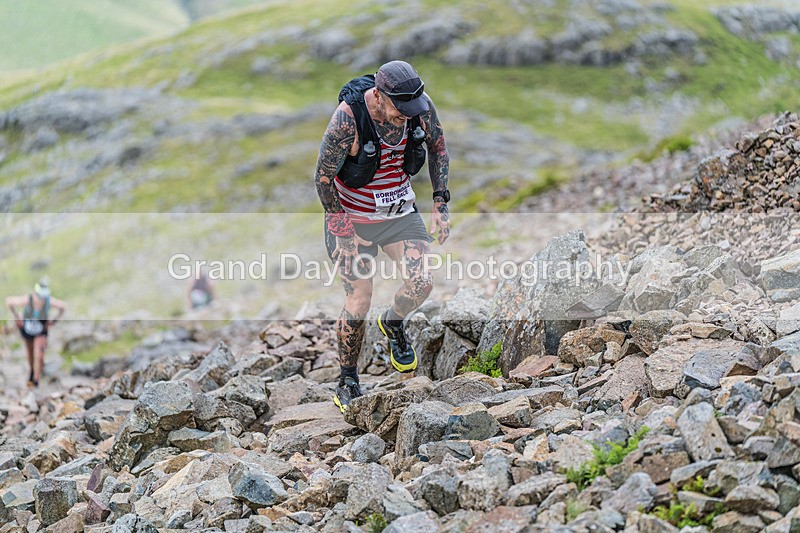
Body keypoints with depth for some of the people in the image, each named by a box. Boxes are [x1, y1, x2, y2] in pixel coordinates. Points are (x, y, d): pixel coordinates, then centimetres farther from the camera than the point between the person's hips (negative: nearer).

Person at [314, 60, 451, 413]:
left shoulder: (421, 105, -16)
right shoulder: (347, 117, -29)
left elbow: (437, 147, 4)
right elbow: (323, 178, -20)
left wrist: (440, 203, -1)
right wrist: (344, 230, -16)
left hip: (400, 211, 4)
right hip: (352, 215, -4)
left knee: (421, 284, -13)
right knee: (358, 302, -4)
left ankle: (393, 323, 22)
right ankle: (347, 382, 17)